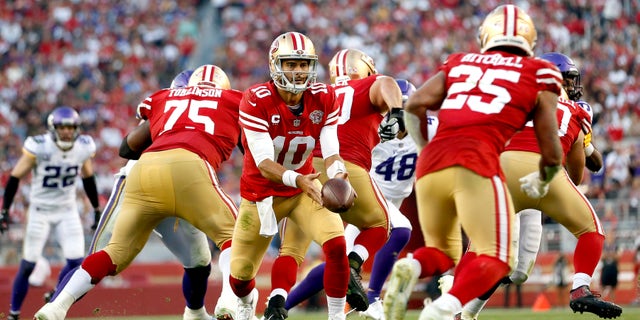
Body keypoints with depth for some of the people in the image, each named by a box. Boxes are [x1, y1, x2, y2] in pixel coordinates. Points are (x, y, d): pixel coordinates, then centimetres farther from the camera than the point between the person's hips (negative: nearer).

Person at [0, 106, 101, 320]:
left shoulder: (83, 147, -8)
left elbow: (88, 179, 10)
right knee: (28, 265, -2)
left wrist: (97, 209, 15)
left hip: (68, 211, 3)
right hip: (40, 211, -3)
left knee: (76, 262, -9)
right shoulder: (39, 147, -20)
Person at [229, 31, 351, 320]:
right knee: (240, 274, 7)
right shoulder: (256, 101, -25)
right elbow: (264, 164, -29)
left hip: (304, 186, 2)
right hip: (262, 192, -2)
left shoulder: (324, 98, -12)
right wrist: (298, 180, -47)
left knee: (336, 243, -24)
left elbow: (330, 152, -16)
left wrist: (337, 174, -39)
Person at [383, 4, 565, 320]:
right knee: (494, 258, 3)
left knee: (443, 252, 22)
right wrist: (540, 182, 34)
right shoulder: (539, 75, 16)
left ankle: (410, 267, -12)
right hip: (477, 164, -4)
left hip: (431, 164, 4)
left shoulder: (459, 63, 23)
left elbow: (415, 105, 9)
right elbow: (552, 154, 13)